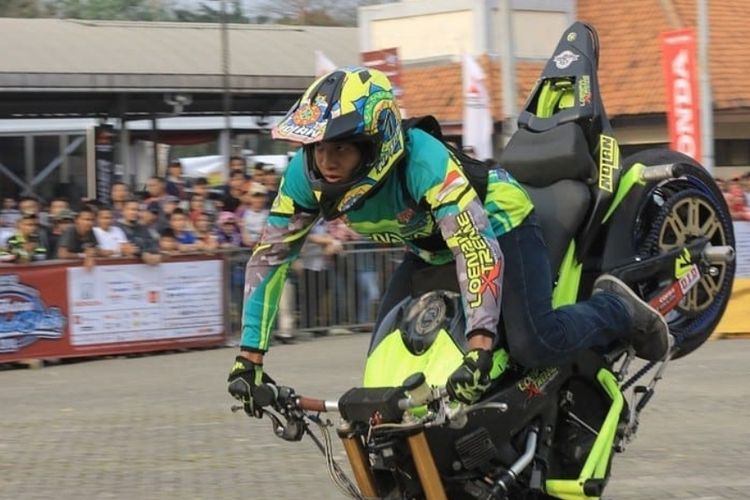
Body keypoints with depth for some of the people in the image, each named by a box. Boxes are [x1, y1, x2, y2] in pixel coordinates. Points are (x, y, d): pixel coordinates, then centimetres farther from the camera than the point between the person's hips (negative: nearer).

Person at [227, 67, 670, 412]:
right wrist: (249, 355, -20)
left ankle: (618, 309, 4)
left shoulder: (422, 159, -39)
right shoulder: (306, 176, -22)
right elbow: (270, 257, -15)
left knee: (534, 344, -25)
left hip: (498, 222, -6)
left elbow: (477, 246, -47)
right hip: (429, 248, 6)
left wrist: (479, 347, -56)